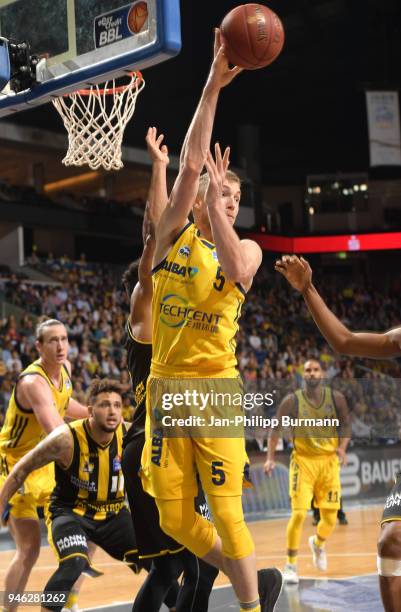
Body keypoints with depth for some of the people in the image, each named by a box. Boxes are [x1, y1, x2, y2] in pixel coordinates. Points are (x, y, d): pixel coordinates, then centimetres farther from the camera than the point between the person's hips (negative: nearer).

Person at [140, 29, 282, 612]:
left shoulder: (246, 247, 5)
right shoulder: (174, 232, 6)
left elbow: (236, 272, -20)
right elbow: (191, 163, -7)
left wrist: (215, 206, -13)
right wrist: (211, 86, -12)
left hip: (215, 388, -2)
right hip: (165, 386, 2)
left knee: (226, 512, -7)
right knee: (174, 518, 5)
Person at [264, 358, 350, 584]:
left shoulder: (336, 398, -4)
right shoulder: (292, 401, -9)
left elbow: (346, 424, 9)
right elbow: (276, 428, 0)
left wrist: (342, 447, -8)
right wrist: (271, 458, -7)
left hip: (329, 461, 2)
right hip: (303, 461, -2)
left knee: (330, 518, 4)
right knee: (299, 513, -13)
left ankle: (318, 544, 39)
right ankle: (291, 565, 0)